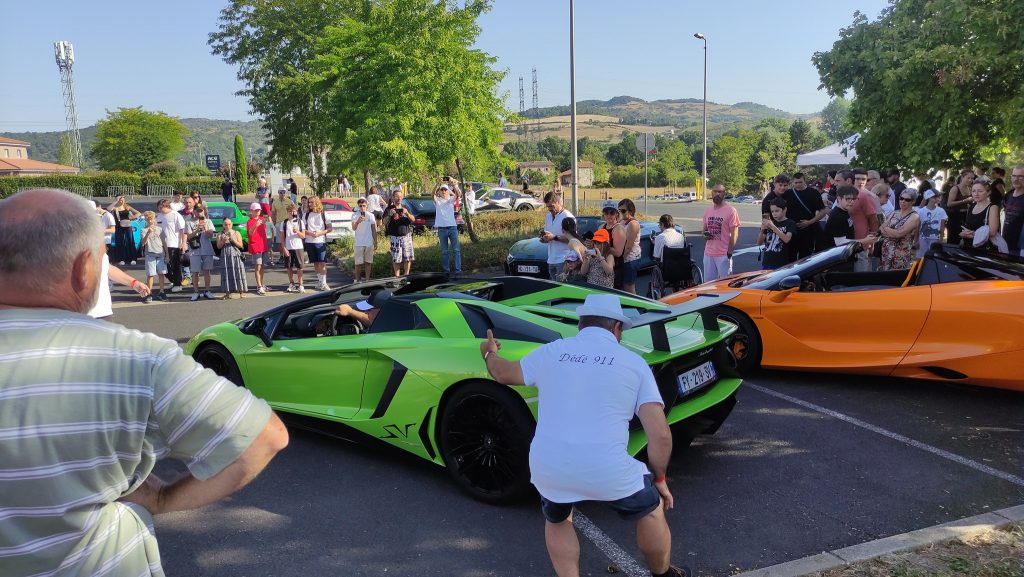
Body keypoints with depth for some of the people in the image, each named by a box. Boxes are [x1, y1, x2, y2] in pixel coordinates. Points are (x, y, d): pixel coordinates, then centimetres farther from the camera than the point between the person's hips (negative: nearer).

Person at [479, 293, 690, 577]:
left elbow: (505, 374, 29)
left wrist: (489, 354, 50)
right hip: (607, 471, -2)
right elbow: (660, 436, -2)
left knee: (557, 521, 33)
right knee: (651, 509, 28)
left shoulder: (551, 352, 10)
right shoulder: (634, 363, 5)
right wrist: (660, 479, 14)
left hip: (547, 468, 2)